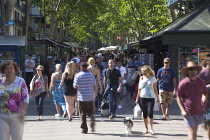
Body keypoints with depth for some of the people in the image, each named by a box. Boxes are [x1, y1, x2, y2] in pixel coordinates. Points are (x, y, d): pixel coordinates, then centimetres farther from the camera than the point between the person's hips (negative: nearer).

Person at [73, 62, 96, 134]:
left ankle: (84, 129, 7)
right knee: (90, 111, 13)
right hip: (91, 97, 2)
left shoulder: (78, 75, -7)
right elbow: (94, 86, 3)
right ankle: (92, 122, -15)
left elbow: (75, 86, -10)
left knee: (82, 113, 6)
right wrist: (94, 94, 17)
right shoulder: (91, 75, 2)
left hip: (82, 97, -2)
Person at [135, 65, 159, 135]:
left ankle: (151, 128, -7)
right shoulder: (141, 78, 8)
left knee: (150, 113, -13)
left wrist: (157, 98, 7)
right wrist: (137, 98, 11)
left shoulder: (153, 78, 2)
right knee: (144, 114, 5)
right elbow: (139, 89, 13)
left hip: (151, 98, -3)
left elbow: (155, 89, 8)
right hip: (142, 98, 3)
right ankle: (146, 128, 14)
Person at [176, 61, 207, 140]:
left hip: (199, 111, 4)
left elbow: (205, 94, 18)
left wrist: (203, 105, 5)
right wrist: (182, 110, -12)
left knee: (195, 131, 17)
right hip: (188, 112, -4)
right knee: (192, 132, -8)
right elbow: (178, 98, -3)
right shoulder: (183, 83, -10)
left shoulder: (201, 82, 1)